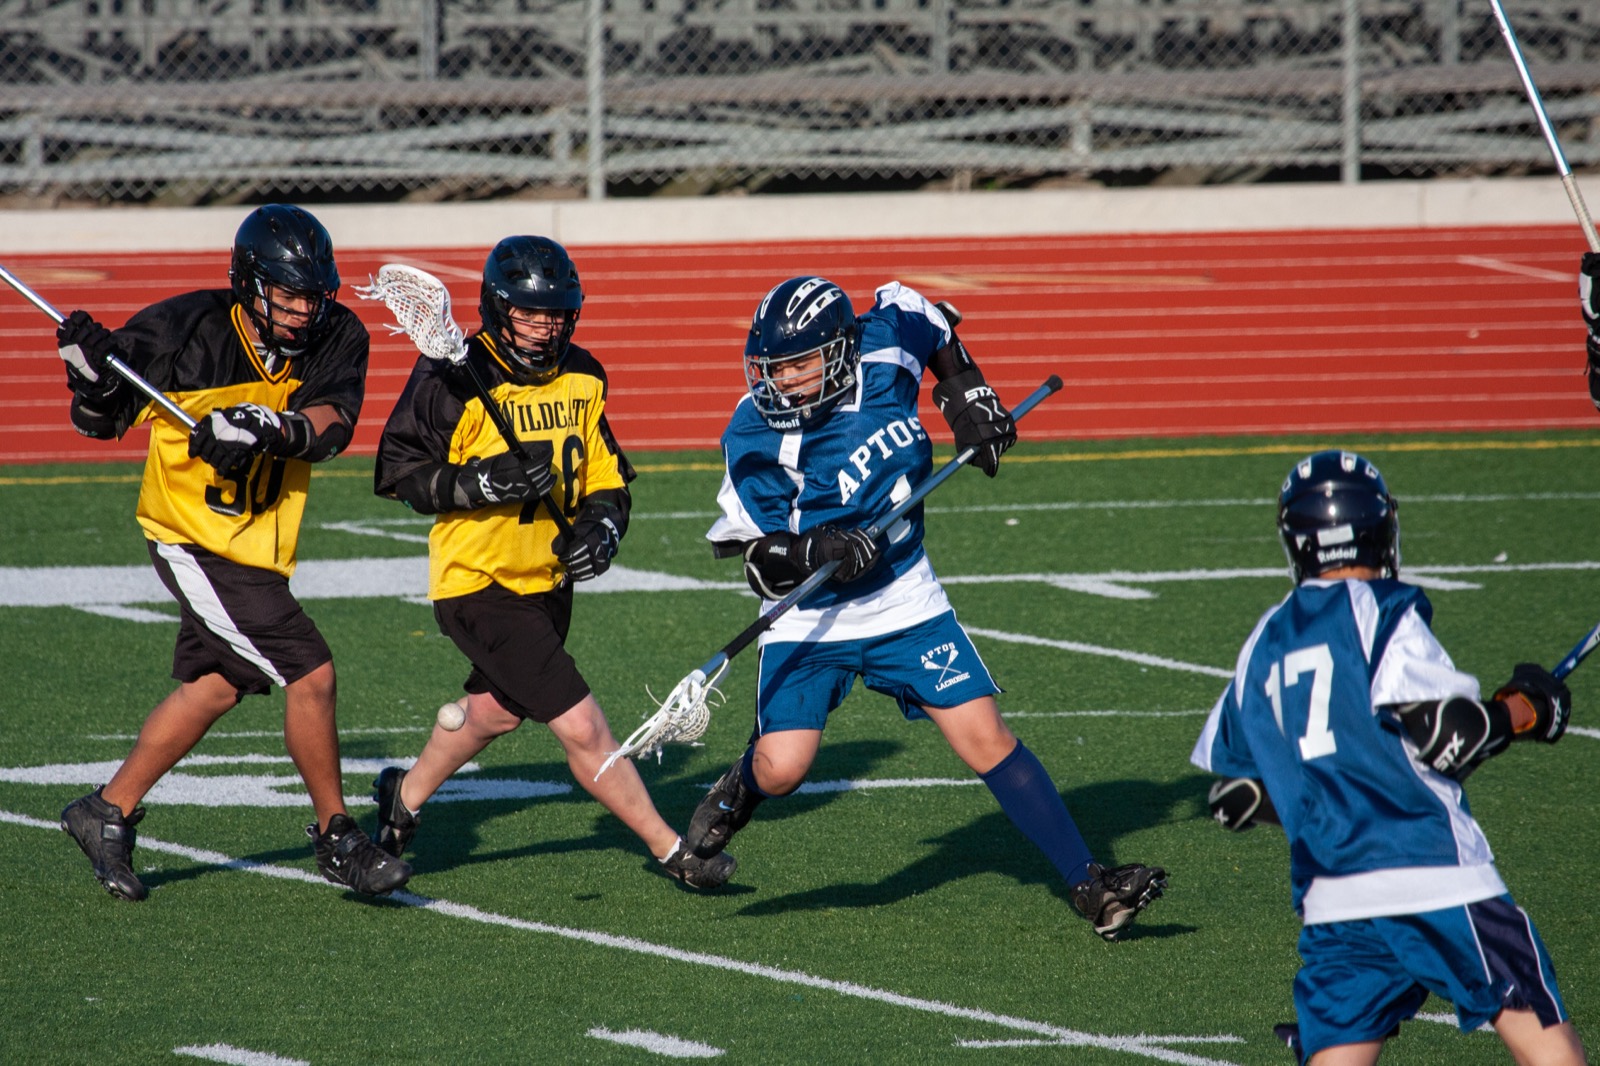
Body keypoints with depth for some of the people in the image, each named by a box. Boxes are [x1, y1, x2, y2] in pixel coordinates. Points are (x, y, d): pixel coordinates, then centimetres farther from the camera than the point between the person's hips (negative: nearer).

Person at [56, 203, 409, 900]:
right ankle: (336, 838, 4)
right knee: (309, 673, -12)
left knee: (216, 684, 19)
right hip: (195, 538, -6)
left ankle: (110, 812, 34)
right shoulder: (183, 331, -18)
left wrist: (271, 429, -43)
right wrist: (90, 376, -27)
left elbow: (331, 424, -25)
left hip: (257, 547, 6)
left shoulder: (336, 338, -9)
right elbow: (100, 422, -7)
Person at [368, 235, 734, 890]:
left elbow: (606, 476, 12)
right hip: (477, 583, -8)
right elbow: (398, 474, -13)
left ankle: (405, 796, 52)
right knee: (581, 727, -12)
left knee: (496, 710, 27)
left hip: (547, 581, 8)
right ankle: (671, 853, -3)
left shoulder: (580, 379, 3)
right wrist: (482, 482, -27)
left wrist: (601, 524, -10)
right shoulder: (452, 380, -17)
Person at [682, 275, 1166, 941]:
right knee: (782, 769, -15)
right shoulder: (754, 437, -19)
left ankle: (1089, 884, -3)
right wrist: (814, 552, -34)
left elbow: (922, 316, 12)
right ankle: (737, 792, 23)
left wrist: (965, 392, 3)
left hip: (904, 603, 2)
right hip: (809, 620, -2)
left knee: (987, 741, -5)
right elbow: (754, 550, -15)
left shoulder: (885, 352, -12)